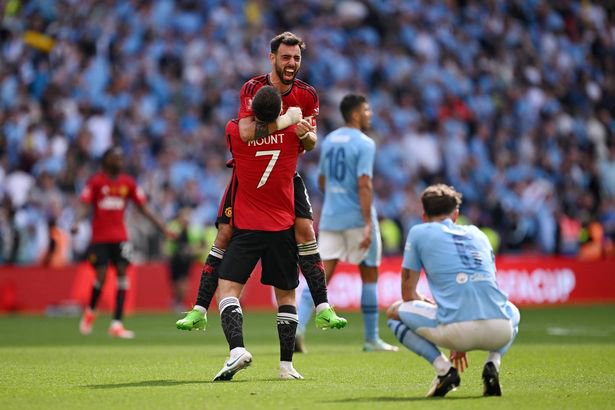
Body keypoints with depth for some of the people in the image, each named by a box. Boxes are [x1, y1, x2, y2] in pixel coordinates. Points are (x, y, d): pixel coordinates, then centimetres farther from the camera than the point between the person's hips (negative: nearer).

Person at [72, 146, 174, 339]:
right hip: (100, 236, -3)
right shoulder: (96, 181, -3)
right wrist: (76, 223, -26)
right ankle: (90, 311, 25)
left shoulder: (128, 183, 6)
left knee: (122, 272, -9)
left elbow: (144, 208, 10)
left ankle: (117, 324, -9)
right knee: (101, 276, -7)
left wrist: (163, 227, 4)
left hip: (120, 236, 3)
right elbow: (84, 205, -7)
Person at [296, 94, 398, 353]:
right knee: (369, 275, 8)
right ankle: (371, 339, 13)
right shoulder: (364, 144, -10)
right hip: (357, 218, -6)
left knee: (321, 274, 0)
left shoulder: (329, 140, 12)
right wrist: (368, 224, -22)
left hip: (330, 217, 6)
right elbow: (364, 185, -19)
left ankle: (298, 325, -20)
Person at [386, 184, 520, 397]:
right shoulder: (477, 233, 28)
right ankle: (492, 364, 12)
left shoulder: (419, 232, 16)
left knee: (394, 312, 23)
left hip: (457, 330, -4)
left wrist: (428, 303, 41)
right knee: (513, 312, 42)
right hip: (498, 332, 4)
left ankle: (443, 368, 3)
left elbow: (408, 294, 17)